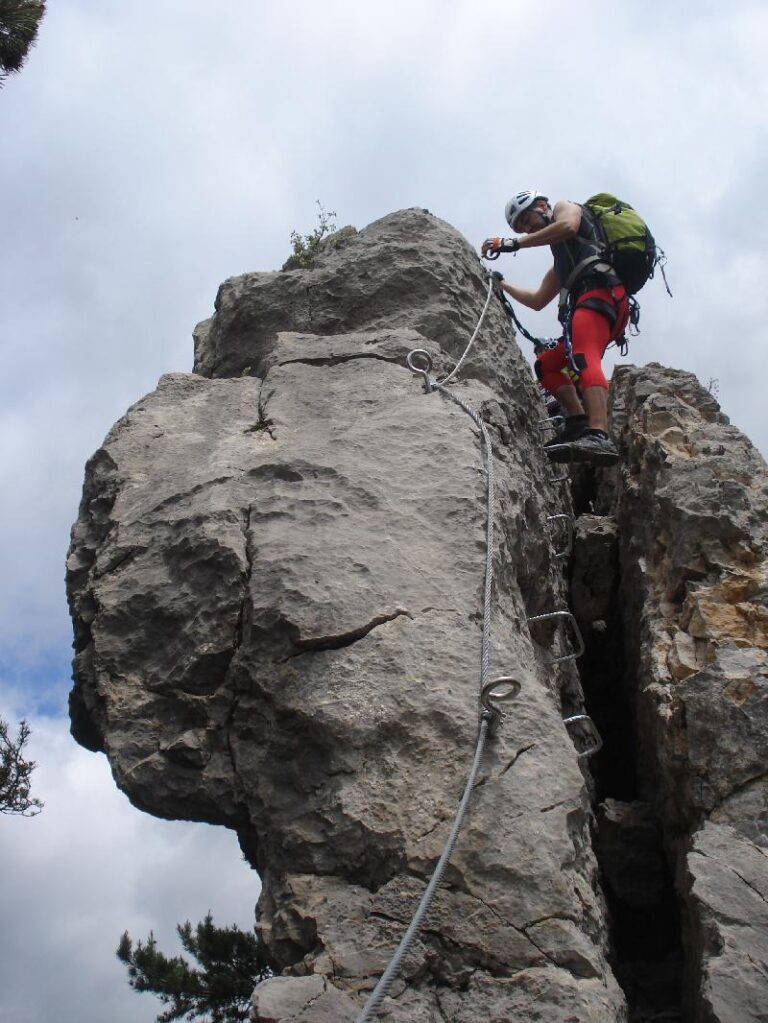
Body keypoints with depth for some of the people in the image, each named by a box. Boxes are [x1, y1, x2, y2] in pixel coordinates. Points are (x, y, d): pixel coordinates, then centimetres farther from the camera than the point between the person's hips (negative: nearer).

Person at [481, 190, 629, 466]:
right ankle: (579, 421, -8)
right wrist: (501, 284, 47)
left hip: (599, 291, -10)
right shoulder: (560, 263, 40)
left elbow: (567, 226, -8)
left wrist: (513, 243, -8)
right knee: (546, 365, 13)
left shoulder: (565, 206, 18)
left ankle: (599, 437, -51)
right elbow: (537, 301, 45)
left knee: (583, 359, -31)